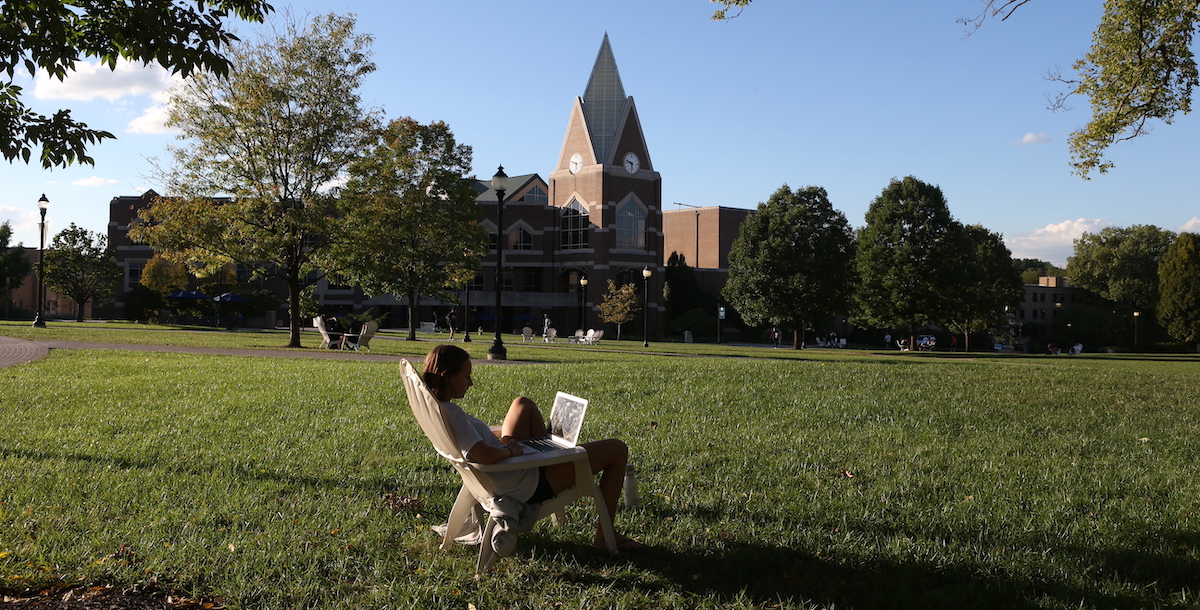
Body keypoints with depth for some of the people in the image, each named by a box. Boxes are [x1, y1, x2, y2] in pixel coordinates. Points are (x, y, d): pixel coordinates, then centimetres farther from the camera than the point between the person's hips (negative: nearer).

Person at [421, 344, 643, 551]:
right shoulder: (450, 414, -29)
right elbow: (486, 456, -39)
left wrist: (499, 438, 7)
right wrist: (512, 450, -19)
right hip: (528, 486, -10)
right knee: (617, 450, -1)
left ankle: (546, 455, 33)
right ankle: (604, 536, 9)